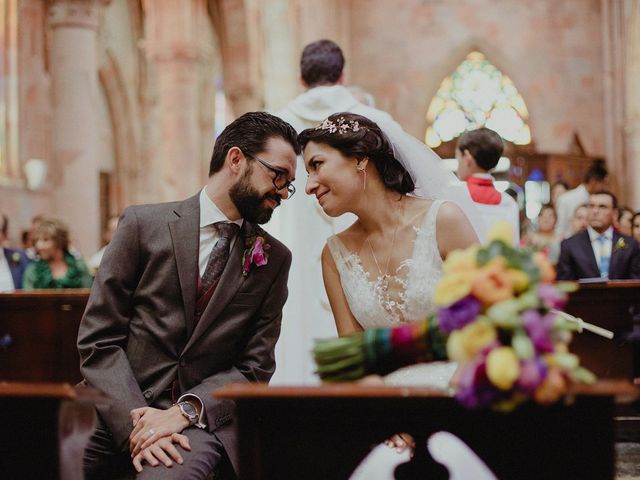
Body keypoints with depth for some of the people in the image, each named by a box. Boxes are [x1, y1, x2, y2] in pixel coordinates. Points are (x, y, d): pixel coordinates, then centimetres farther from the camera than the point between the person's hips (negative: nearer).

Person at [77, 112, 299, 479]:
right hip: (117, 408, 1)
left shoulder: (275, 259, 9)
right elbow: (98, 339, -1)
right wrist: (135, 420, -15)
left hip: (199, 418, 0)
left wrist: (186, 411, -13)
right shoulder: (143, 224, 3)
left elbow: (255, 367, 5)